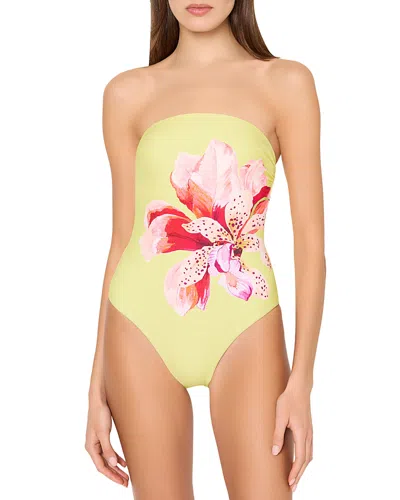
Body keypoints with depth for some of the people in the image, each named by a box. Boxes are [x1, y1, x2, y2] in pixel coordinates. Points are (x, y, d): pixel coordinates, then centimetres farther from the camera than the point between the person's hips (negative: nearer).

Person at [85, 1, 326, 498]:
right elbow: (122, 238, 8)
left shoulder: (285, 82, 0)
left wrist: (301, 381, -9)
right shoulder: (128, 93, 6)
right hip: (143, 330, 2)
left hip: (244, 327, -1)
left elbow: (310, 238, -3)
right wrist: (98, 385, 6)